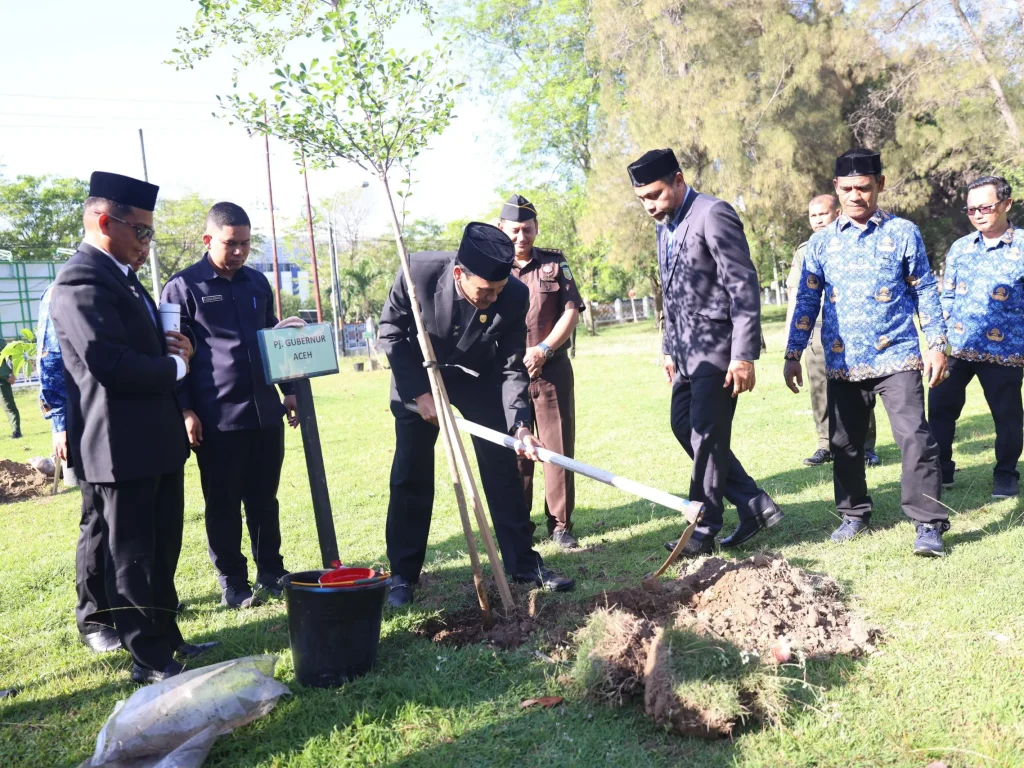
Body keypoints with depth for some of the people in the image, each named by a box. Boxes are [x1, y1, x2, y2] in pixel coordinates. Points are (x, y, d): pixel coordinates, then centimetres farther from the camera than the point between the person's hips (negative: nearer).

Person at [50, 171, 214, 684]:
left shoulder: (120, 277, 15)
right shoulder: (81, 282, -18)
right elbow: (110, 363, -28)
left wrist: (170, 347, 2)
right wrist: (174, 365, -12)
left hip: (156, 441, 10)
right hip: (123, 447, -10)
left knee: (161, 551, 20)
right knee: (131, 557, 4)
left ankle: (166, 638, 34)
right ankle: (150, 660, 16)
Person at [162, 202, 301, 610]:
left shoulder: (257, 283, 12)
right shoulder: (183, 287, -4)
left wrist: (288, 390, 17)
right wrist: (186, 410, -11)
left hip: (265, 412, 5)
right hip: (217, 417, -5)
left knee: (264, 501, 13)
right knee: (223, 506, 6)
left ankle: (271, 572, 25)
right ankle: (232, 583, 17)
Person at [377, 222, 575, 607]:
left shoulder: (515, 296, -27)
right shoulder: (418, 271, -30)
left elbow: (511, 367, -16)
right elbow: (391, 332, -15)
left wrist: (519, 424, -29)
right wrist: (419, 391, -18)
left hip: (478, 377, 1)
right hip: (419, 376, -1)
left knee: (503, 468, -2)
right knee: (410, 475, -2)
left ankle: (523, 562, 11)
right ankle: (402, 574, 10)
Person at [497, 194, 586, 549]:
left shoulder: (554, 263, 7)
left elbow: (572, 311, 2)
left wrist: (544, 349, -11)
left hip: (553, 370, 1)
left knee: (559, 447, 2)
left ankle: (560, 524, 11)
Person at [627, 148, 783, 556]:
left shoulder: (713, 214, -14)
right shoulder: (665, 226, 13)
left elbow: (744, 287, -18)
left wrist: (743, 355, -21)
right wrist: (669, 349, 18)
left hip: (718, 346, -9)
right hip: (688, 349, 9)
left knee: (707, 436, -3)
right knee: (684, 425, 11)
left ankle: (704, 529, 10)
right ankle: (754, 504, 20)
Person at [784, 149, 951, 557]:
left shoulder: (903, 233, 1)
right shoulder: (822, 241, 6)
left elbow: (925, 292, 4)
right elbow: (807, 301, 8)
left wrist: (936, 344, -3)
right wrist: (793, 354, 4)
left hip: (896, 357, -3)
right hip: (842, 363, 3)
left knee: (915, 438, -8)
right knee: (844, 443, 10)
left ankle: (929, 524, 0)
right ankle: (855, 514, 27)